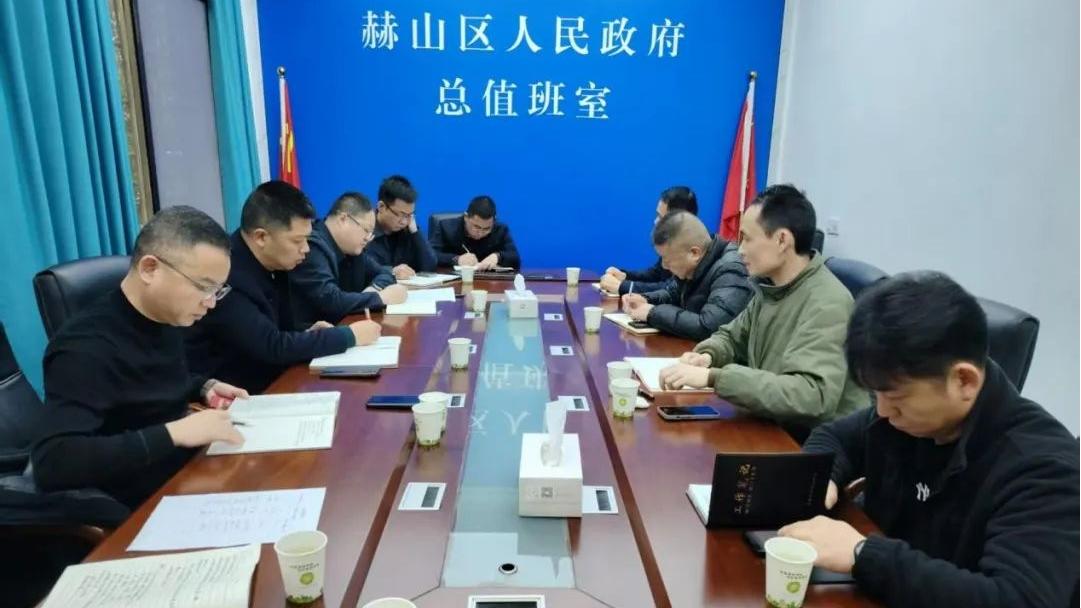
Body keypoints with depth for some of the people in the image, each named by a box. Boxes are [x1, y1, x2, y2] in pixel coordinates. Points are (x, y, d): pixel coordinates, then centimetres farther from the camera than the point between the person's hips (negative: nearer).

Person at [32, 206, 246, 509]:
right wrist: (174, 433, -33)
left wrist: (205, 388, 3)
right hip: (143, 507, -8)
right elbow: (51, 463, -31)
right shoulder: (87, 347, -21)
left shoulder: (166, 317, 2)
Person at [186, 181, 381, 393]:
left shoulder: (273, 265, 1)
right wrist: (350, 335, -18)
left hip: (268, 383, 7)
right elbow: (272, 346, -25)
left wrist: (308, 335, -8)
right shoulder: (226, 279, -25)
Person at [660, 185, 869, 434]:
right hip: (771, 427, 7)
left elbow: (811, 397, -33)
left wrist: (713, 377, -33)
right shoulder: (771, 286, 3)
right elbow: (731, 336, 16)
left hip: (816, 444, -7)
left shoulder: (827, 304, -22)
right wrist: (707, 355, -6)